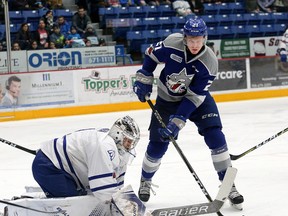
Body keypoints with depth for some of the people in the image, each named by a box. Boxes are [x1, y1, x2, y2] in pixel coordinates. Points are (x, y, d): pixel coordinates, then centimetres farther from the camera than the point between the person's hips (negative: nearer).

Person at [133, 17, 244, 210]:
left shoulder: (209, 62, -26)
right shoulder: (172, 43, -25)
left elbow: (194, 97, -26)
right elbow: (152, 54, -2)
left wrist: (177, 122, -31)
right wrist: (144, 79, -4)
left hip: (198, 98, 0)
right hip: (167, 99, 0)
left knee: (215, 136, -17)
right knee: (157, 145, 0)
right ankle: (145, 181, 29)